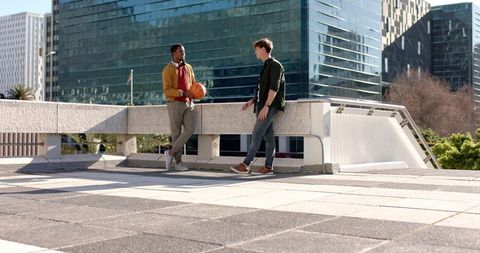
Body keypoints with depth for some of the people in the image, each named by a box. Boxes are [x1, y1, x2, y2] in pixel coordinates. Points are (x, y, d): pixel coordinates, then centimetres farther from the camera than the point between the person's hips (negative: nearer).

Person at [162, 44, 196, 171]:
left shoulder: (188, 67, 14)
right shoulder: (168, 69, -5)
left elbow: (193, 84, 21)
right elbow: (167, 90, -13)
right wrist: (183, 93, -23)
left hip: (188, 103, 5)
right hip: (175, 103, -5)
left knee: (190, 129, -9)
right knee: (176, 132, 0)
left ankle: (171, 153, 3)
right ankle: (178, 162, 9)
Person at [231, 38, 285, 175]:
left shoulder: (275, 65, -7)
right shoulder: (266, 66, 21)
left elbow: (274, 88, -17)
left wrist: (266, 106, -22)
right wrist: (252, 101, 18)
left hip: (270, 106, -9)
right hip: (263, 106, 9)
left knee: (256, 134, -11)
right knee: (268, 137, 6)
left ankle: (245, 164, -10)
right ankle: (268, 166, 7)